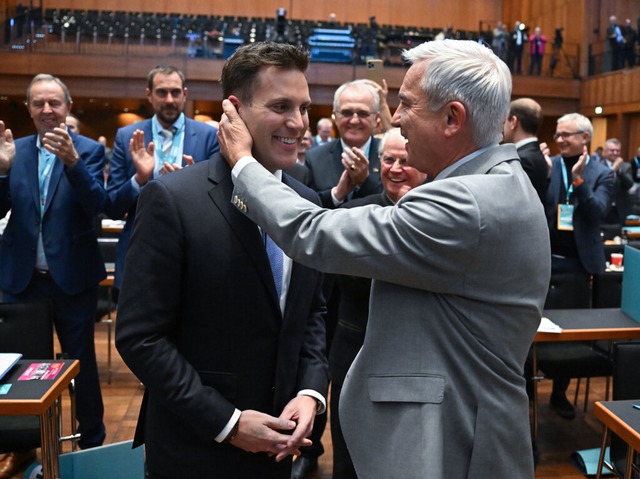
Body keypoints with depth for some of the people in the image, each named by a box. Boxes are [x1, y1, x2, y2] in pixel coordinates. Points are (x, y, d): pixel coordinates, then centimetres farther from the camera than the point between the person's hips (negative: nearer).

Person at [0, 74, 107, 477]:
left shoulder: (90, 149, -4)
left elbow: (97, 205, -18)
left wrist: (72, 160, -34)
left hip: (72, 276, -3)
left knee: (82, 361, 9)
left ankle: (92, 443, 27)